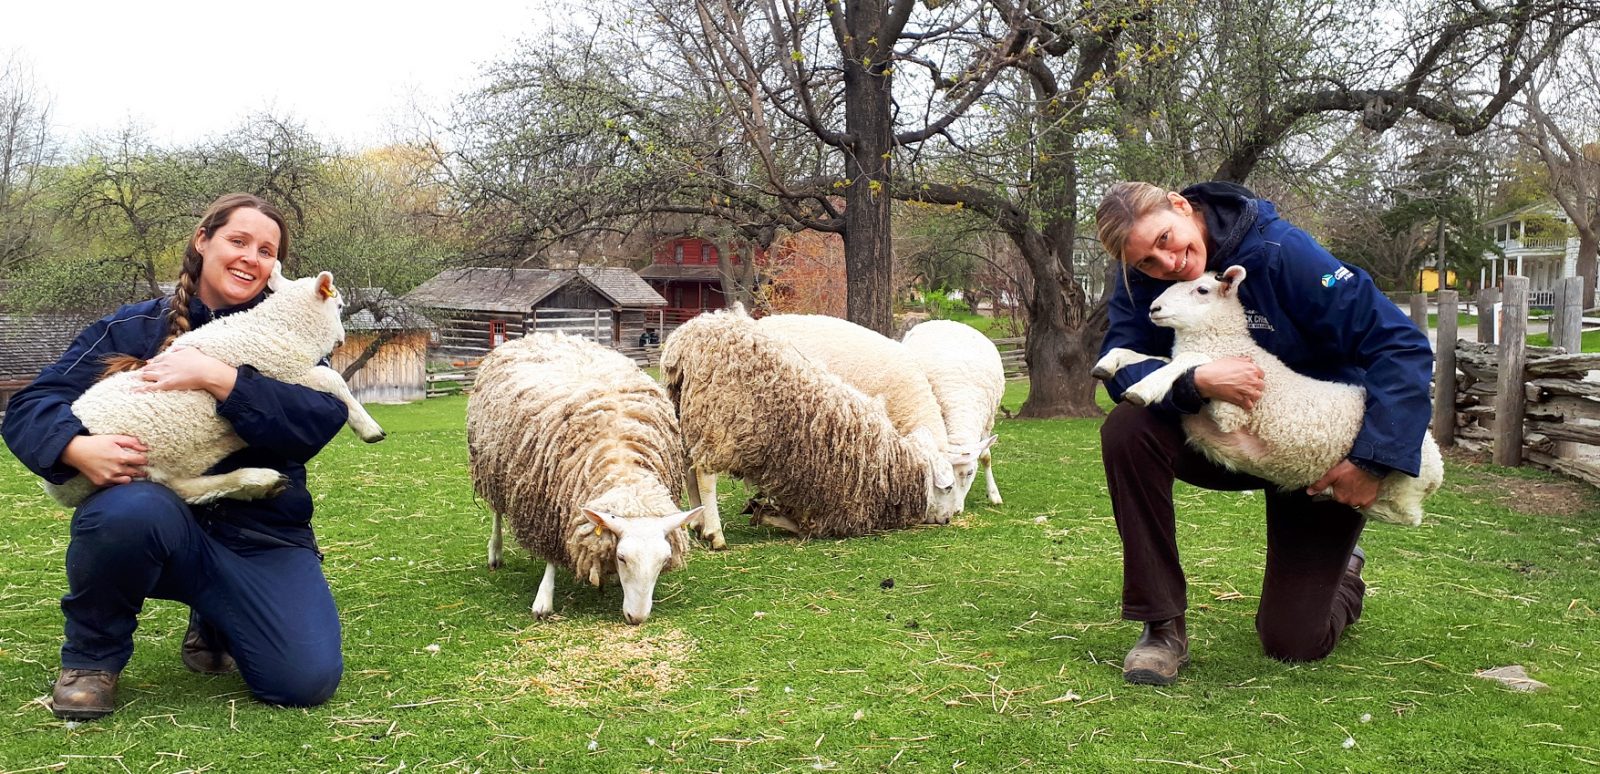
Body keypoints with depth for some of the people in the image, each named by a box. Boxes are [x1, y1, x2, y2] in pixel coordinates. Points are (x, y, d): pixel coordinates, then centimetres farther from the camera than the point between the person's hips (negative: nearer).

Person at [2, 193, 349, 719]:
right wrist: (78, 447, -26)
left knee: (307, 681, -19)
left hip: (261, 536, 1)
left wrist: (218, 378, -24)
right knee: (131, 508, -37)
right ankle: (91, 658, -6)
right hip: (161, 524, -1)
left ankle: (214, 625, 17)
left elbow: (323, 420, -14)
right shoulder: (134, 329, 4)